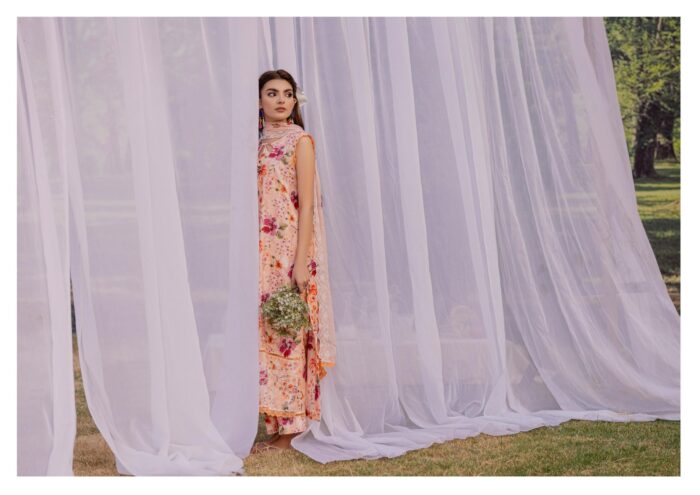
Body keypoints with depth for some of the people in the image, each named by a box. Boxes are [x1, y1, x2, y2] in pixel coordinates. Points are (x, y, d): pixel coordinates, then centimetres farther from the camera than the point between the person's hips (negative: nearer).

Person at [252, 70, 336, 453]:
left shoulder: (300, 140, -4)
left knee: (286, 334, -5)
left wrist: (301, 261, -16)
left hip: (289, 252, -6)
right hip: (262, 253, 6)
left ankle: (289, 432, 1)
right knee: (264, 333, 6)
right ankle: (276, 427, 13)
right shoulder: (258, 141, 14)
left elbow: (306, 204, -10)